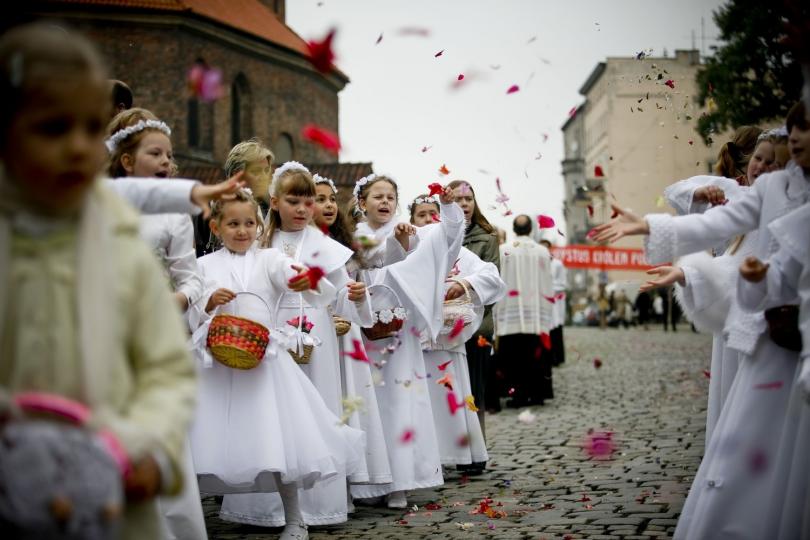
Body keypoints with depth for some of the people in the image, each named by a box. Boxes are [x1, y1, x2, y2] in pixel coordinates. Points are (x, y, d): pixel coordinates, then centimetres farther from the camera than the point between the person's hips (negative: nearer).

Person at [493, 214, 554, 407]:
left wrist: (495, 314, 2)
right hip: (537, 316, 2)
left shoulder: (503, 251, -5)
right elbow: (548, 286, 5)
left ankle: (518, 394, -3)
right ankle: (537, 393, 9)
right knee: (536, 355, 8)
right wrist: (546, 310, 13)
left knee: (513, 357, 1)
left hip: (510, 314, -2)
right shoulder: (543, 252, 1)